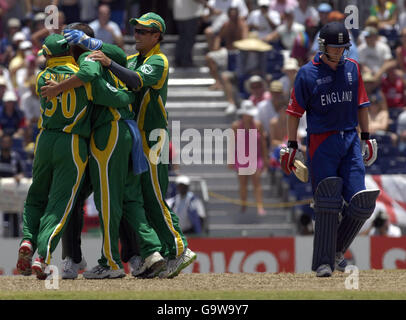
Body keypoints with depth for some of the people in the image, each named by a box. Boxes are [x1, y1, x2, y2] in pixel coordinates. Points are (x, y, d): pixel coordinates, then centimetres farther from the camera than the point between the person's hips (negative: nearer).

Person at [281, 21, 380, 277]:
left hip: (350, 140, 4)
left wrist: (366, 138, 15)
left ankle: (338, 250, 15)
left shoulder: (352, 68, 9)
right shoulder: (308, 73, -3)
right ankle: (324, 262, -4)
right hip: (321, 143, -4)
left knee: (362, 203, -5)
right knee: (328, 205, -10)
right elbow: (295, 111, 0)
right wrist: (292, 146, -3)